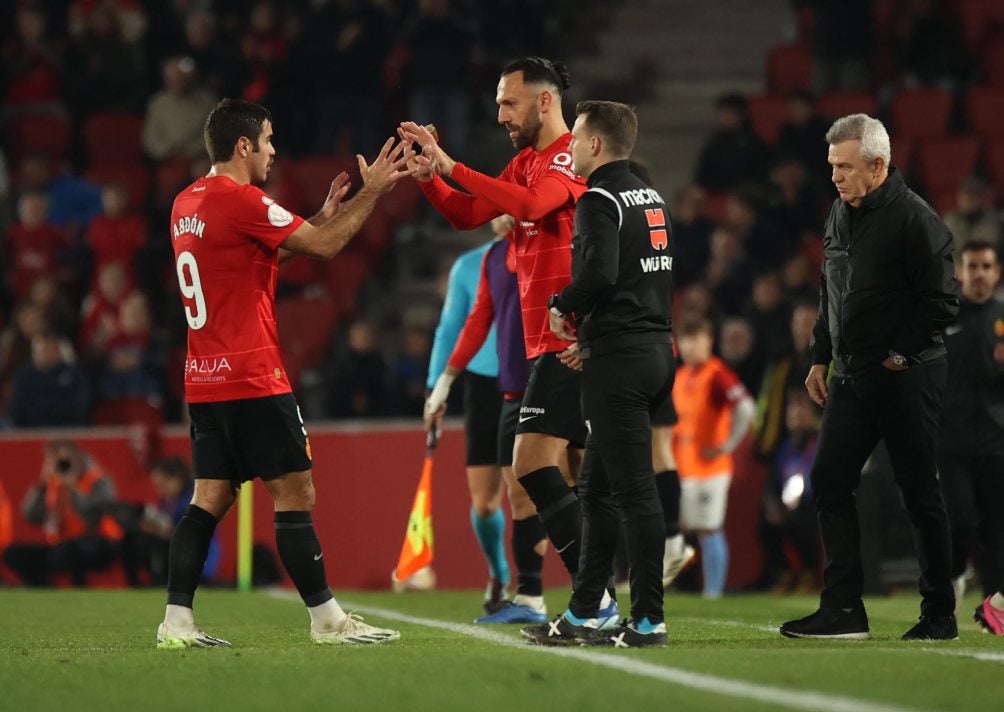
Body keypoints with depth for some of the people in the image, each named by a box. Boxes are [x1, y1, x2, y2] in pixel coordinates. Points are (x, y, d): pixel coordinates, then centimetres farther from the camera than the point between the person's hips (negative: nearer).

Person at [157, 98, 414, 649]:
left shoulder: (186, 205, 14)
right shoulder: (239, 200, -13)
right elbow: (322, 247, -10)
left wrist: (324, 215, 24)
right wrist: (372, 191, -1)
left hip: (205, 382, 9)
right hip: (251, 379, -9)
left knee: (211, 498, 7)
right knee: (295, 495, -3)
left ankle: (177, 622, 1)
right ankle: (326, 619, 1)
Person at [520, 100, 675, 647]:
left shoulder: (600, 201, -11)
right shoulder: (652, 200, 18)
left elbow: (599, 273, -25)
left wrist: (561, 308, -6)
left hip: (620, 358, -9)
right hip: (655, 350, 9)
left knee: (633, 489, -8)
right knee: (596, 487, 14)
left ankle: (648, 619, -7)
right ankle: (581, 616, 17)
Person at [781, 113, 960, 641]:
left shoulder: (913, 219, -13)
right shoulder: (840, 216, 12)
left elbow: (941, 301, -14)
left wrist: (901, 355, -14)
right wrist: (820, 358, 17)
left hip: (904, 379, -8)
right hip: (851, 377, 8)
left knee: (920, 494, -1)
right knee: (828, 483, 1)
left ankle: (940, 614, 9)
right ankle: (843, 611, 2)